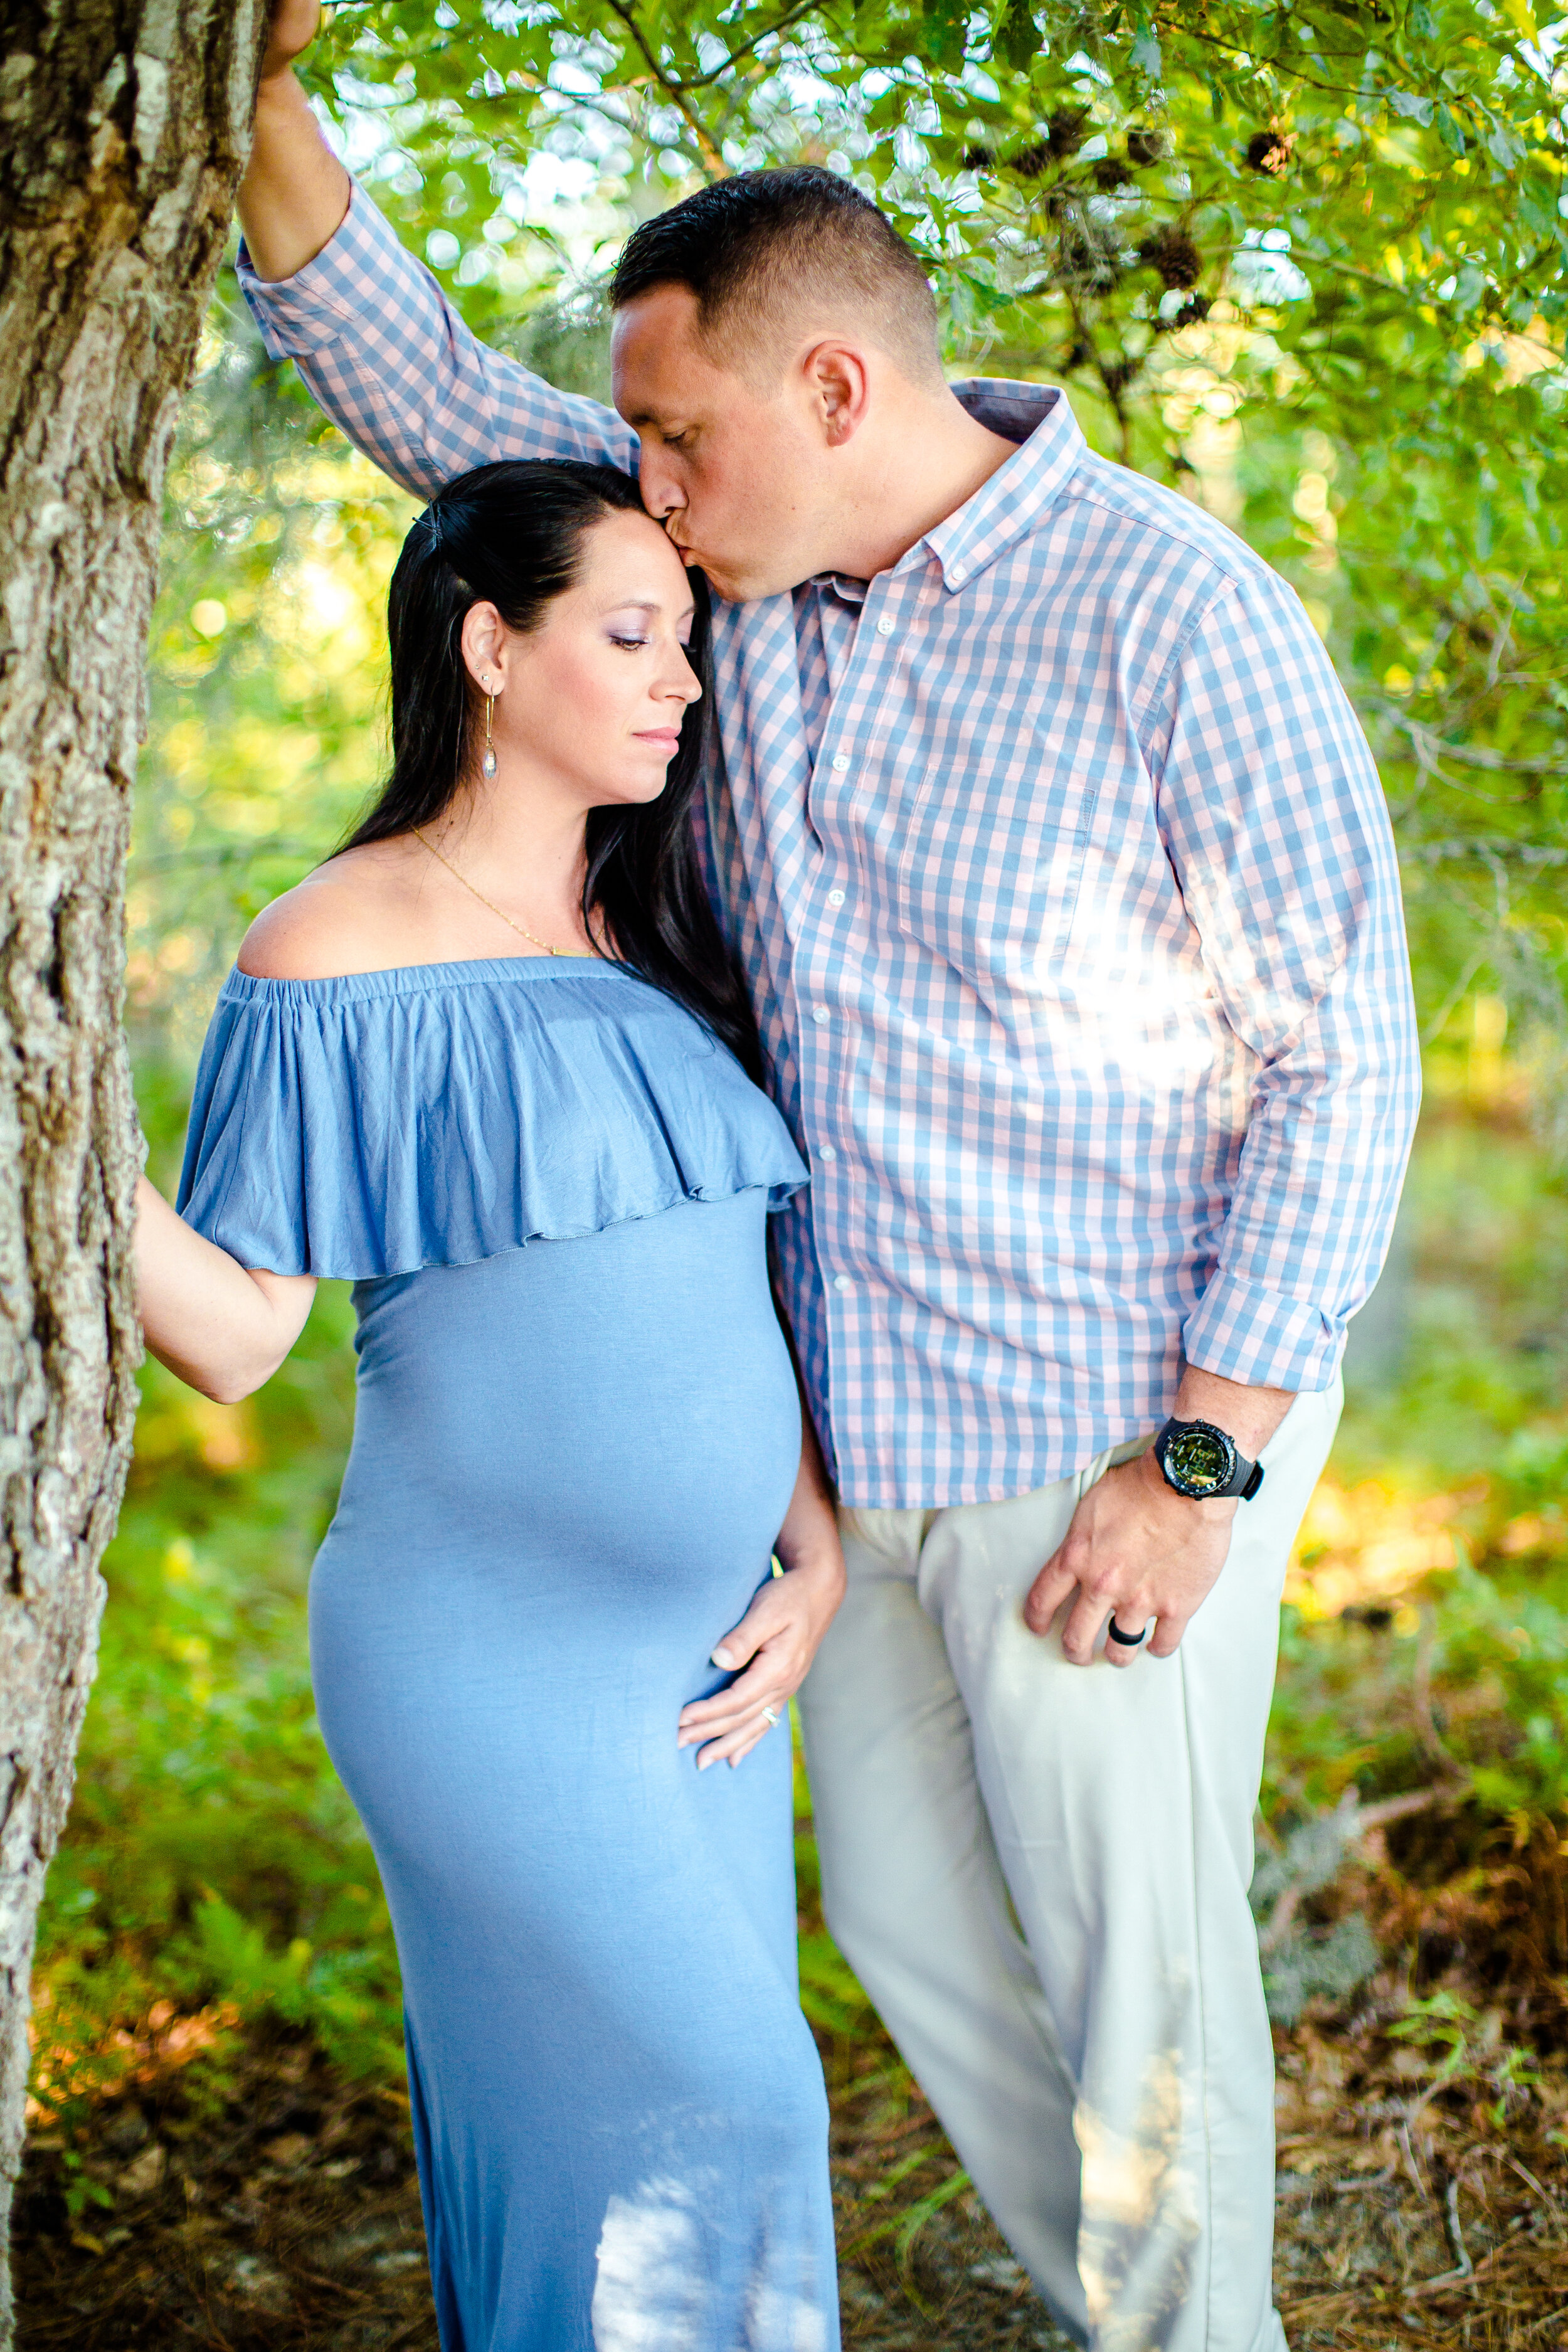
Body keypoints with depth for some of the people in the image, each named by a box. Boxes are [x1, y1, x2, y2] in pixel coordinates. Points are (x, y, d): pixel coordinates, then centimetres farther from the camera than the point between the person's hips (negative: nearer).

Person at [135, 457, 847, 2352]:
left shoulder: (661, 947, 9)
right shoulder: (338, 959, -10)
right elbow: (235, 1334, -11)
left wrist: (817, 1556, 3)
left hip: (698, 1660, 6)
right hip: (483, 1657, -6)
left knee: (650, 2123, 12)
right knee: (706, 2105, -5)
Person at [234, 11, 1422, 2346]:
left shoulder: (1176, 617, -16)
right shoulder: (761, 564, 3)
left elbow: (1345, 1054, -15)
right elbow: (427, 389, 10)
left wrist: (1200, 1463, -19)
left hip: (1118, 1437, -7)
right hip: (875, 1429, 8)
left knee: (1136, 1965, 4)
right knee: (906, 1914, 18)